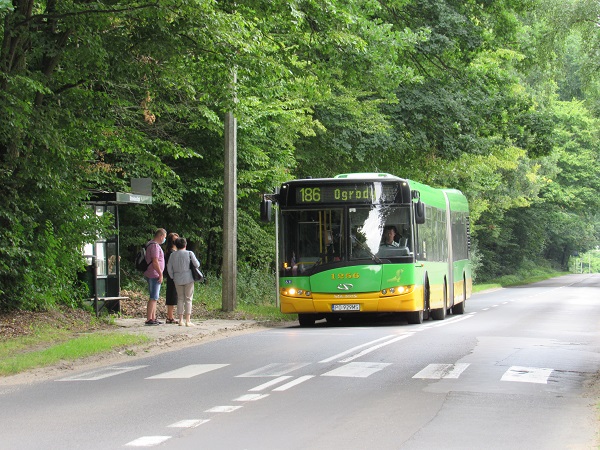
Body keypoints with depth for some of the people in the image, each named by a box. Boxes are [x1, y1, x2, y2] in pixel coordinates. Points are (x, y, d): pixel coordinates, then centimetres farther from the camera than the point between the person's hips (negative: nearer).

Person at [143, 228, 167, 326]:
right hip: (154, 275, -11)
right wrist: (160, 274, -17)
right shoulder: (155, 245, -14)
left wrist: (160, 274, 21)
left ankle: (153, 318, 16)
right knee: (153, 297, -10)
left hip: (153, 276, 11)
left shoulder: (153, 244, 19)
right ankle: (149, 319, -11)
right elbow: (155, 262, -21)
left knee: (154, 297, 13)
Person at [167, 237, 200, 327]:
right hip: (188, 279, -3)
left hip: (177, 279, 3)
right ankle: (188, 321, -5)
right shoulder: (189, 253, -5)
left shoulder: (173, 255, 4)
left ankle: (180, 320, 7)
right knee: (188, 299, 0)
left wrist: (173, 277, 17)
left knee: (180, 299, 10)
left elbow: (169, 268, 5)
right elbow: (197, 265, -5)